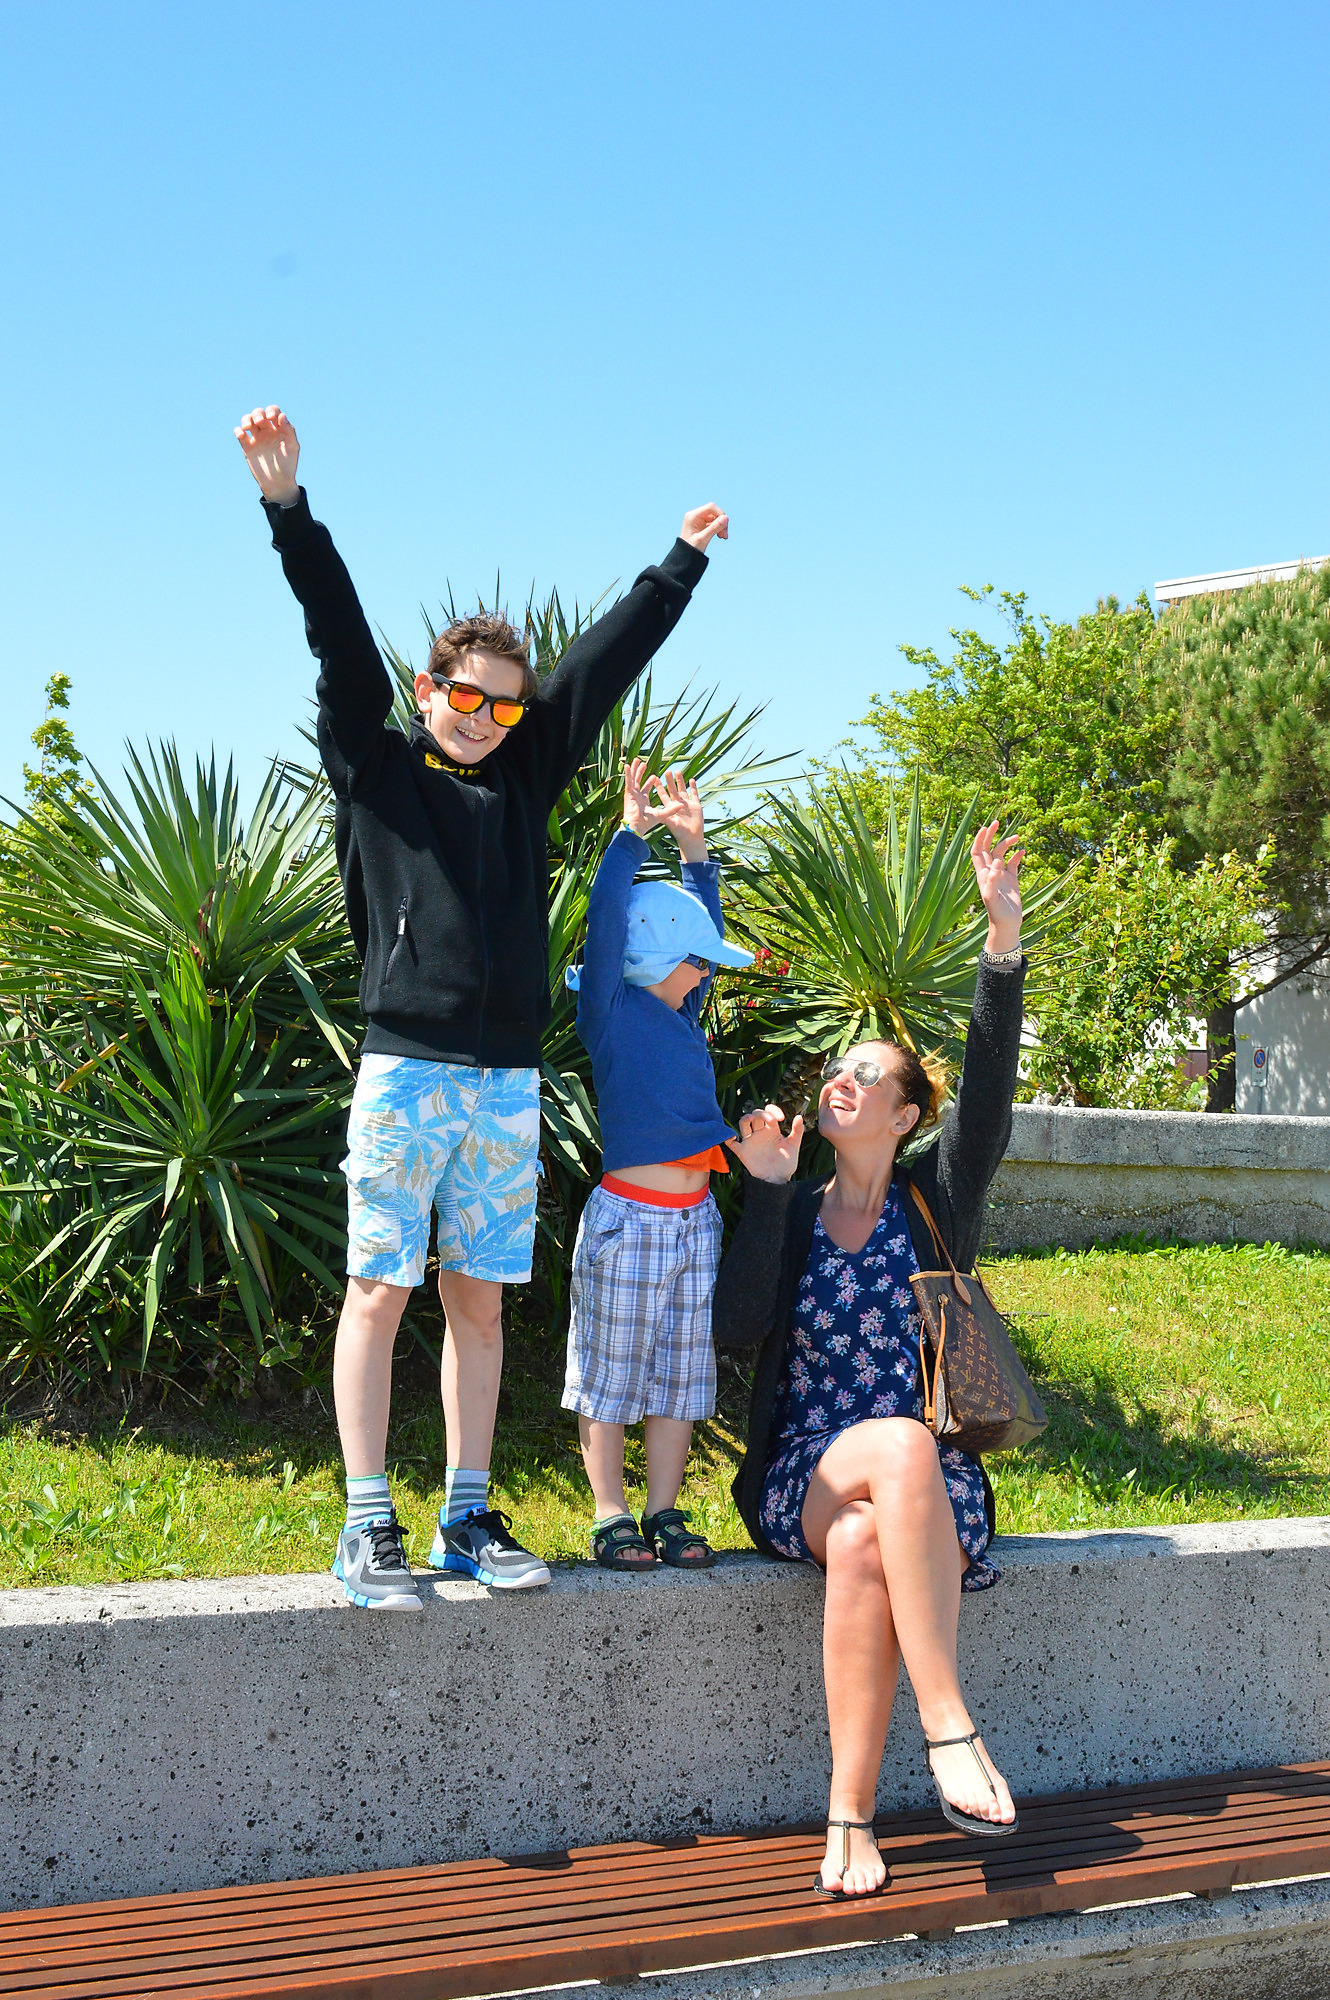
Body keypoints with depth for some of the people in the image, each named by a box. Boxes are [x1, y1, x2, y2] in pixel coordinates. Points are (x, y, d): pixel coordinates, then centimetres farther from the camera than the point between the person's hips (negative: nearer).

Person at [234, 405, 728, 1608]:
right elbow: (340, 636, -4)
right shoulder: (375, 768, 6)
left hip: (508, 1081, 4)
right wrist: (289, 506, -13)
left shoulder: (526, 775, 16)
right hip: (405, 1069, -4)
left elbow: (608, 660, 21)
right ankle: (369, 1526, -1)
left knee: (480, 1299, 7)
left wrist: (682, 565, 28)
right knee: (381, 1289, -4)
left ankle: (468, 1519, 12)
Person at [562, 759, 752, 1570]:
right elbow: (608, 923, -16)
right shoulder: (612, 1011, -6)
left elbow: (704, 924, 23)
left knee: (681, 1374, 10)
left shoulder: (684, 1013, 13)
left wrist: (694, 845, 18)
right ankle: (612, 1519, 8)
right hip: (629, 1218, -7)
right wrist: (632, 836, -16)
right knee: (611, 1374, 2)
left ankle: (665, 1513, 18)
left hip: (696, 1219, 7)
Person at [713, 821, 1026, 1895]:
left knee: (863, 1547, -36)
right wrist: (768, 1191, -6)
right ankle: (949, 1726, -40)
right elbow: (735, 1328, -4)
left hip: (928, 1487, 0)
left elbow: (990, 1091, -7)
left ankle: (851, 1817, -33)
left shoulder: (934, 1201, 10)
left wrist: (1005, 941, -18)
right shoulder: (792, 1211, 13)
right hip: (801, 1477, 0)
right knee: (900, 1444, -35)